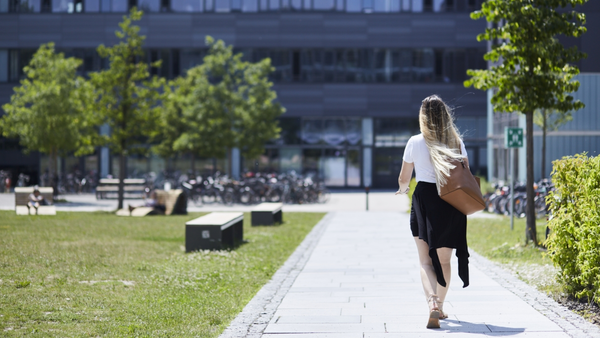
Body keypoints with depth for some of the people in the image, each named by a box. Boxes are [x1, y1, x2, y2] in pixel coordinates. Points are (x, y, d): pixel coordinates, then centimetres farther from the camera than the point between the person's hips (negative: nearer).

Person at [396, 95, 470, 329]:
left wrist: (403, 189, 28)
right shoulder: (456, 142, 1)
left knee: (426, 260, 0)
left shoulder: (415, 142, -3)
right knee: (444, 260, 15)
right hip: (451, 204, 2)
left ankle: (432, 303, -22)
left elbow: (403, 178, 5)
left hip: (424, 200, -2)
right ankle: (440, 307, 24)